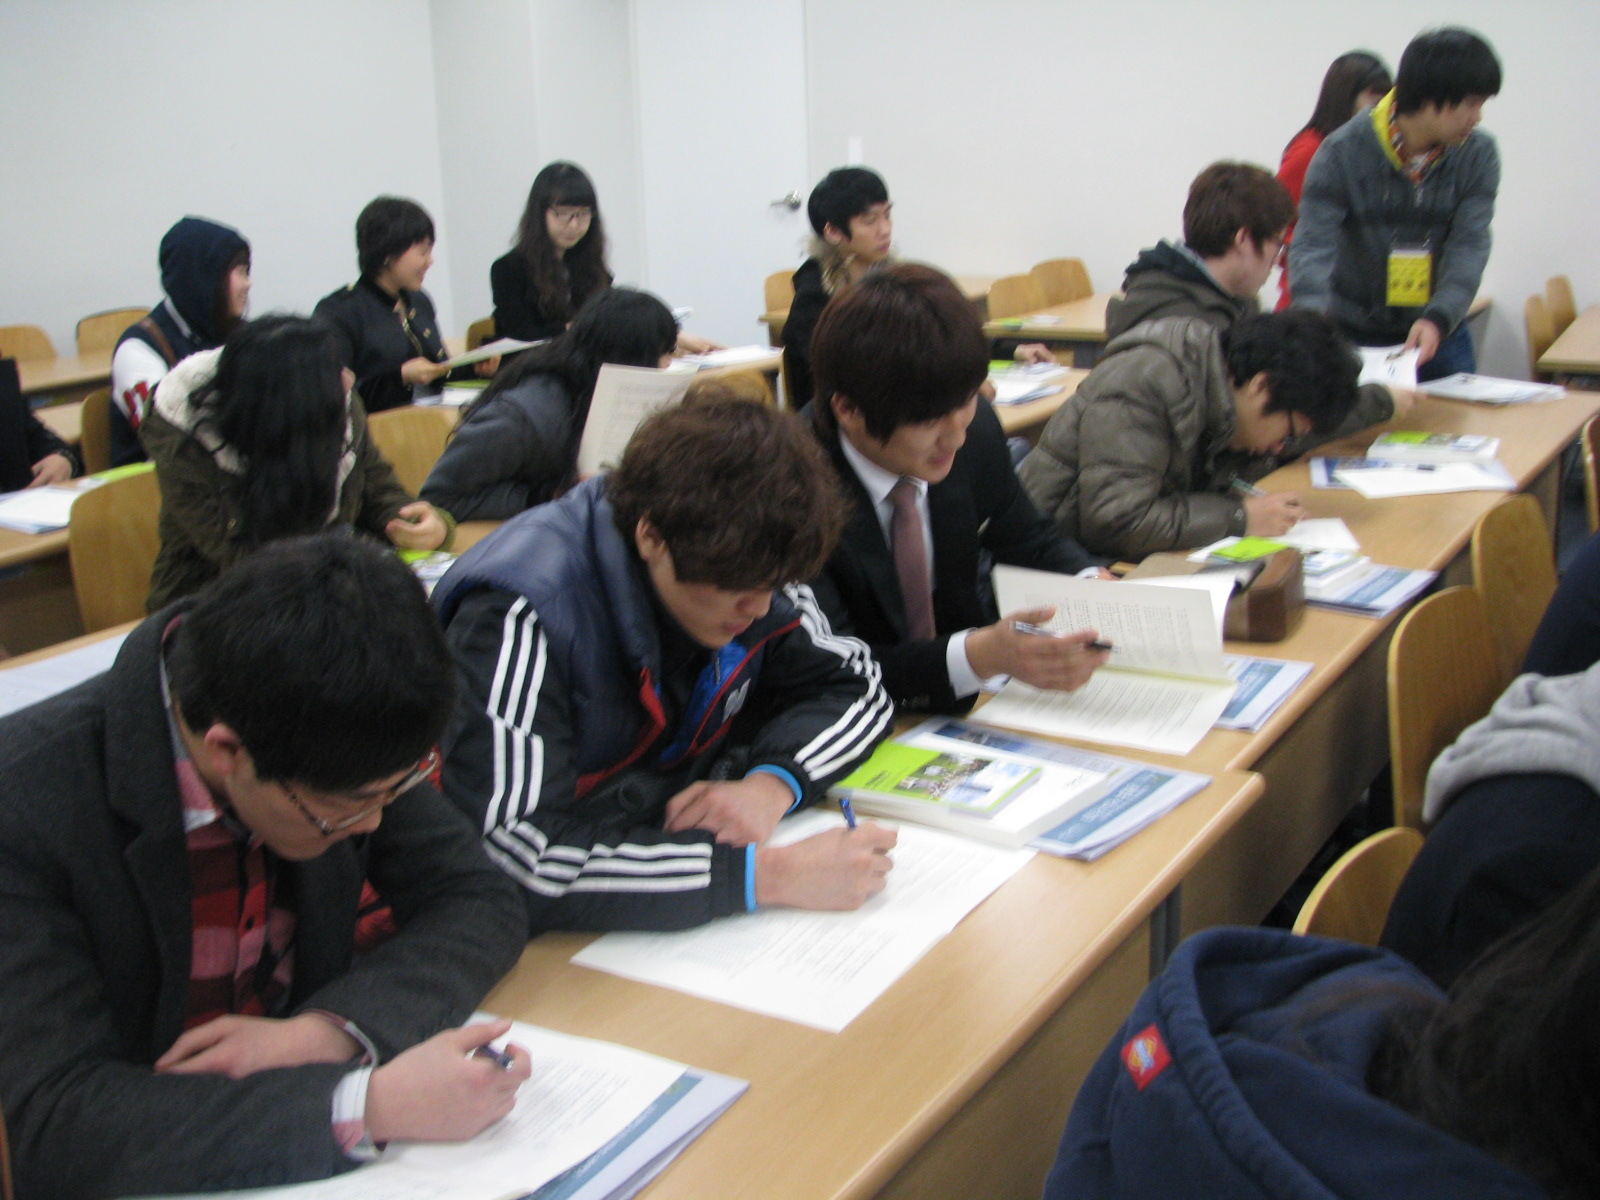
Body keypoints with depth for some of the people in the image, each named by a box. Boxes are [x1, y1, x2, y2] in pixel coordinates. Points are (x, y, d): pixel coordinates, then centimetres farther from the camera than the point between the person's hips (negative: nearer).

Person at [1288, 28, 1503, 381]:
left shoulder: (1478, 154, -3)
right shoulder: (1343, 152, -13)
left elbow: (1470, 246, -11)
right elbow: (1313, 247, -19)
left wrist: (1438, 319, -29)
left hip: (1441, 336, 3)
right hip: (1355, 338, -3)